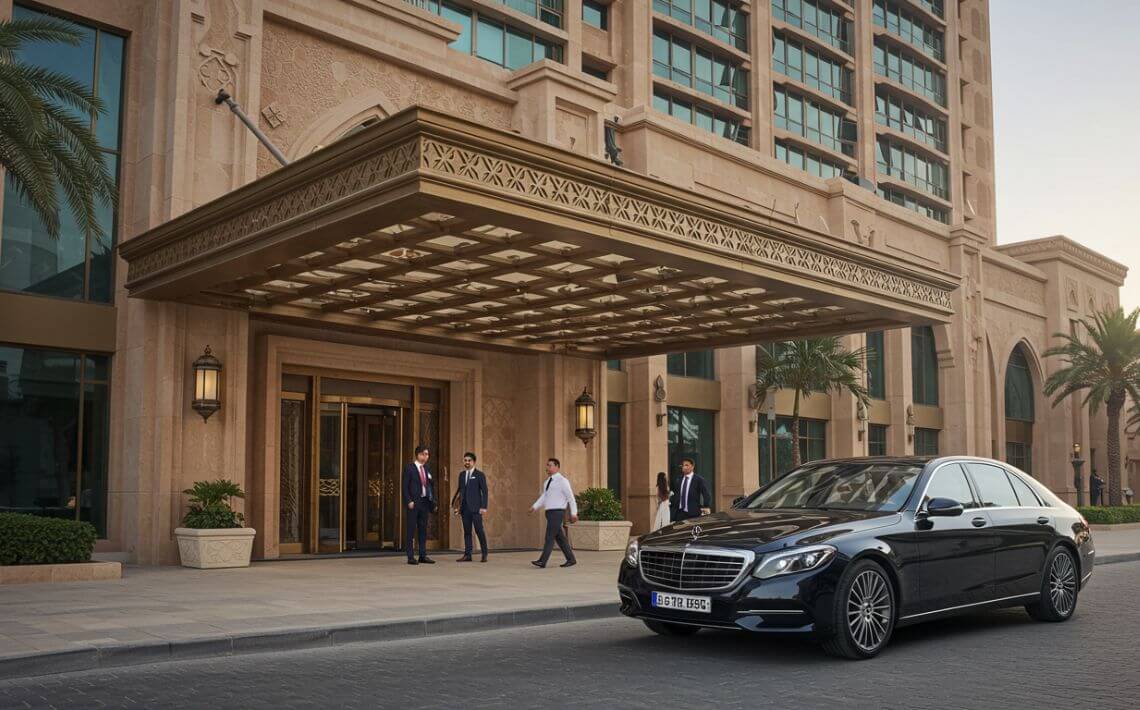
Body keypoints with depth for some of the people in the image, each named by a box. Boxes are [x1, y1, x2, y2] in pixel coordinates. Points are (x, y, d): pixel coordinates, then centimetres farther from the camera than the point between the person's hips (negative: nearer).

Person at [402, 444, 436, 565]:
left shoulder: (427, 469, 15)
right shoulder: (409, 468, -3)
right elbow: (405, 486, -7)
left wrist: (433, 501, 8)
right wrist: (409, 501, -16)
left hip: (425, 502, 6)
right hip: (413, 503, -6)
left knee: (423, 529, 8)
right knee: (411, 530, -3)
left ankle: (423, 555, 13)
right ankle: (410, 557, -1)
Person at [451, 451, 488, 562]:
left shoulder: (479, 475, -1)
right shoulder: (461, 474, 14)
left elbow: (484, 491, -3)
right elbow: (460, 489, 15)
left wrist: (484, 507, -11)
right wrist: (454, 503, 5)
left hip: (476, 507, -5)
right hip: (465, 507, 5)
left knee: (479, 530, -5)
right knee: (467, 531, 5)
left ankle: (484, 554, 4)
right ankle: (467, 555, 8)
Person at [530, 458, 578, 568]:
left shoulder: (562, 481, -8)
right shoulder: (548, 481, 16)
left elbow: (571, 498, -7)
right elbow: (543, 498, 12)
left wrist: (574, 513, -9)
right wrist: (534, 507, -3)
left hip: (557, 512, -8)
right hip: (550, 513, 8)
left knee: (550, 537, -11)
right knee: (560, 538, 11)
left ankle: (542, 561, -13)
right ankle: (571, 559, 18)